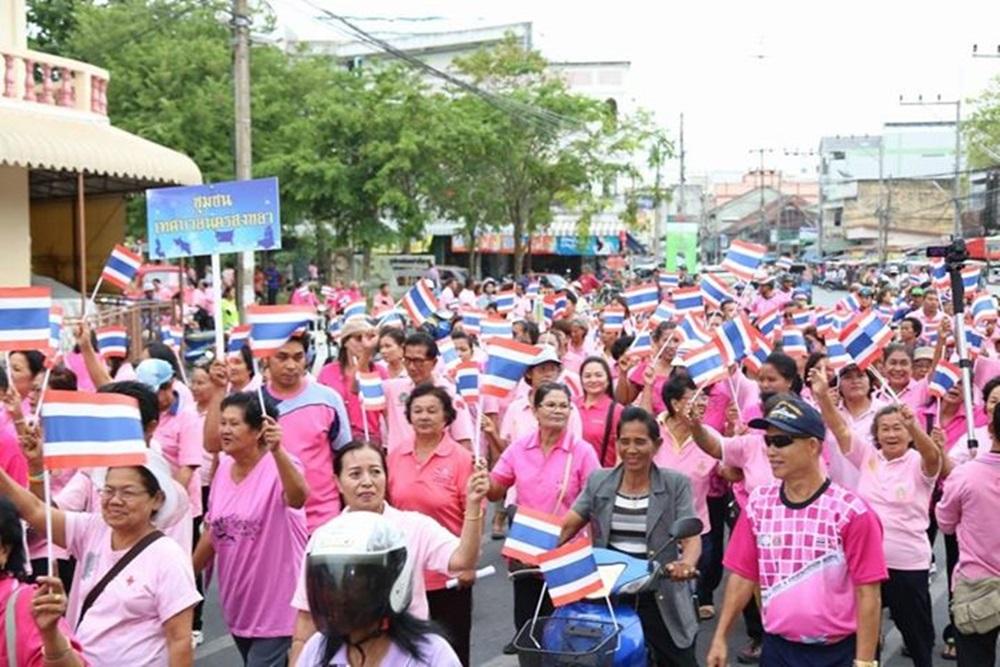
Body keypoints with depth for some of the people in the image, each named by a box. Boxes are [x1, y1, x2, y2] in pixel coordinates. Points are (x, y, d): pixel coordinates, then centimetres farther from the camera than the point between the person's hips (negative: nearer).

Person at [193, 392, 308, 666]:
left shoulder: (278, 467, -18)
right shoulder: (224, 469, 3)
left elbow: (298, 497, -42)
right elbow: (212, 531, 13)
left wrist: (277, 451, -55)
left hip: (276, 606, -7)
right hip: (237, 604, 7)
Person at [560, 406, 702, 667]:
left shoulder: (675, 484, -2)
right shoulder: (598, 482, 5)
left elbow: (691, 536, -12)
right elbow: (566, 527, 2)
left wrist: (687, 563, -34)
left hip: (660, 599, -2)